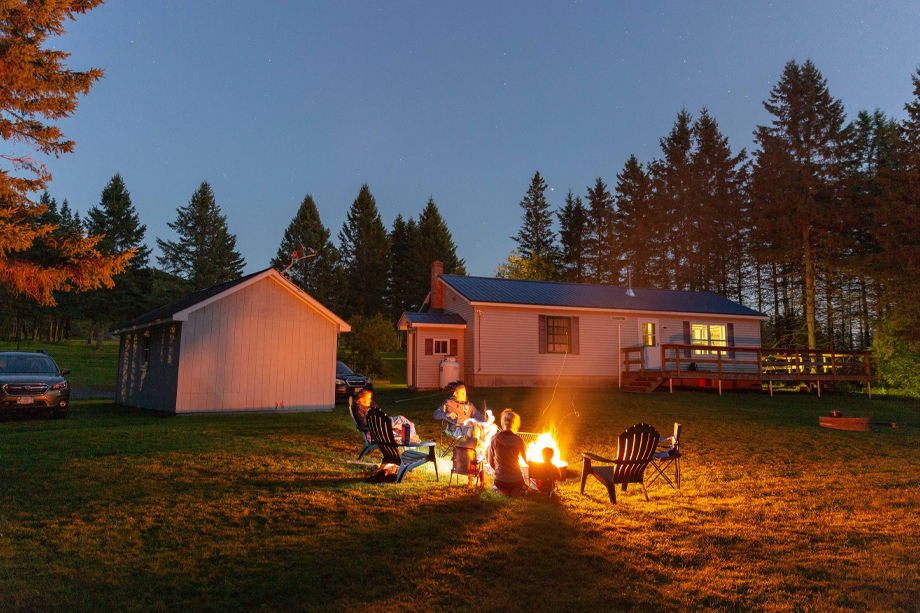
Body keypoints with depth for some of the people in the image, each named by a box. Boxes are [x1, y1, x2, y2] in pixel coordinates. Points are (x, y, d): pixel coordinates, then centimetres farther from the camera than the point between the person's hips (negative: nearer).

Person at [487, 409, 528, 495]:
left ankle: (501, 490, 3)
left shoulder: (494, 439, -9)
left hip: (500, 480, 0)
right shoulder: (519, 440, -9)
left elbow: (491, 462, 0)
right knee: (524, 487, 35)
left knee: (494, 485, 35)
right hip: (516, 480, 0)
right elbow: (525, 459, 9)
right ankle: (515, 490, 3)